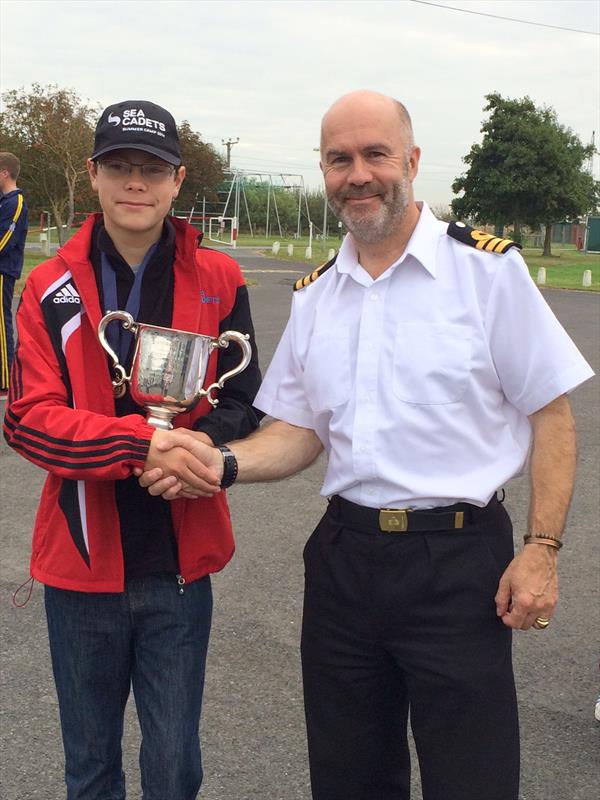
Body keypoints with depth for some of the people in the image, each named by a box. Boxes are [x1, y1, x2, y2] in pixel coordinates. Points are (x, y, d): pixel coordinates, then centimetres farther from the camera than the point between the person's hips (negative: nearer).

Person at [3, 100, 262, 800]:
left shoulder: (216, 280, -1)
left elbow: (242, 401, 1)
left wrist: (197, 448, -21)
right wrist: (143, 440, -26)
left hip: (179, 566, 0)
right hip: (81, 562, 1)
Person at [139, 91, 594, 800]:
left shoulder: (487, 267, -7)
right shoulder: (313, 295, 8)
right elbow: (301, 430, 12)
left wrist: (541, 549, -12)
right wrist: (225, 464, -8)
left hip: (457, 560, -4)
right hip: (344, 554, 5)